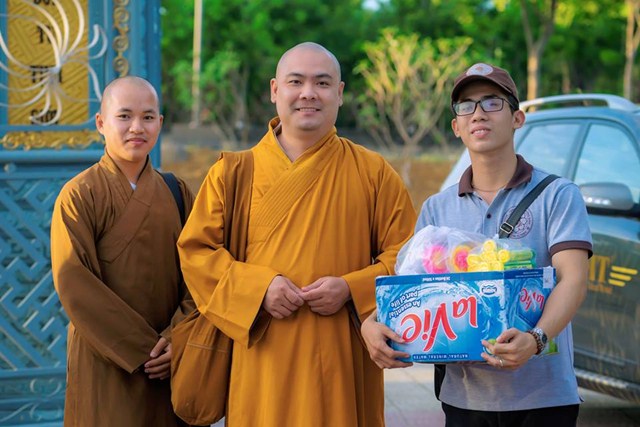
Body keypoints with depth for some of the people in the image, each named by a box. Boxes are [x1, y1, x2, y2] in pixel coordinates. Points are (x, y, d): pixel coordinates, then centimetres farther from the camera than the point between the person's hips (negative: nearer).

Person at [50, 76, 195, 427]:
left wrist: (177, 339, -13)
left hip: (172, 365, 4)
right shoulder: (79, 195, -7)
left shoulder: (176, 194, 6)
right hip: (106, 364, -4)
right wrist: (141, 348, -15)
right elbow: (74, 286, -13)